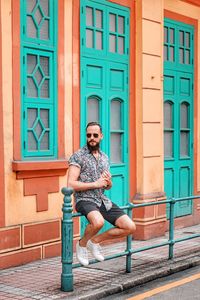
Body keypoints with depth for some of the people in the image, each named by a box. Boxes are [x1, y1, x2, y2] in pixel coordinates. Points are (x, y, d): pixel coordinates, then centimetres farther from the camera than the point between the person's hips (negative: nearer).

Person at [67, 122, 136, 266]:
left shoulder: (105, 157, 16)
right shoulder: (78, 156, -5)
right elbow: (71, 184, -14)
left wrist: (109, 183, -1)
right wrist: (95, 184, -15)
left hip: (103, 200, 7)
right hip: (85, 200, -7)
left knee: (130, 227, -5)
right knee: (98, 222, -38)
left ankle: (95, 241, 12)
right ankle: (82, 244, -6)